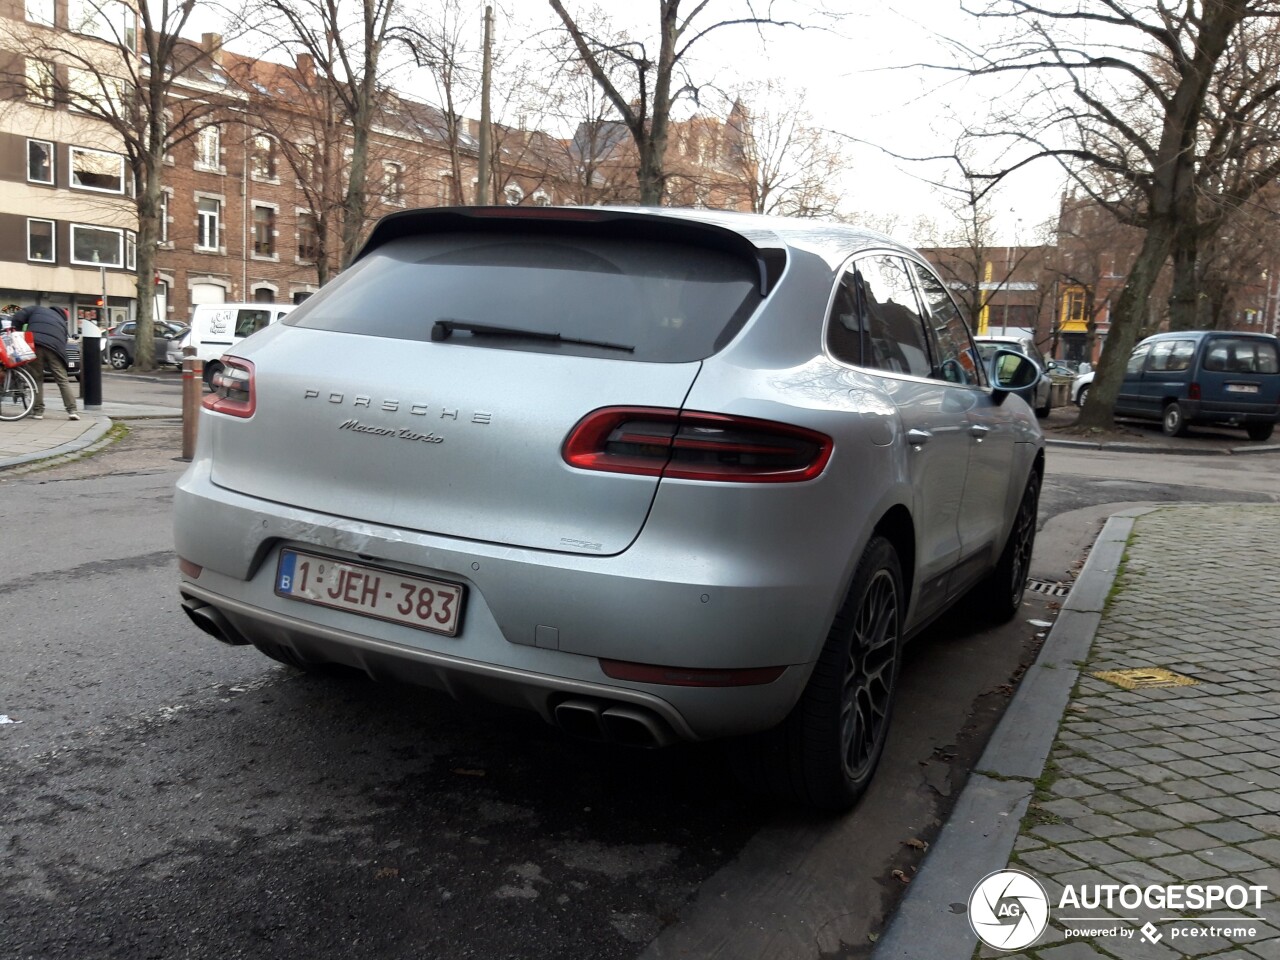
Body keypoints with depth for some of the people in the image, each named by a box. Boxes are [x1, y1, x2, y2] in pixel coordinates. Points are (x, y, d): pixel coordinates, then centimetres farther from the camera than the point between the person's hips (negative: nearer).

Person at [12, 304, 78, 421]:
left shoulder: (36, 309, 27)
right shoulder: (62, 321, 33)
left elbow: (18, 317, 12)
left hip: (35, 344, -1)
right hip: (55, 347, 1)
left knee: (37, 378, 8)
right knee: (63, 380, 3)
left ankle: (38, 411, 8)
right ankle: (72, 410, -5)